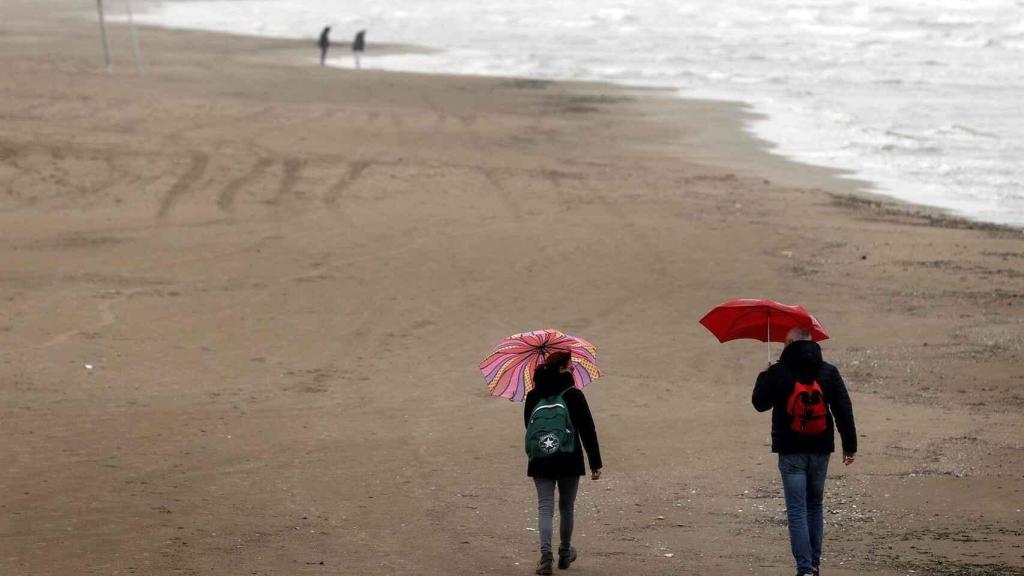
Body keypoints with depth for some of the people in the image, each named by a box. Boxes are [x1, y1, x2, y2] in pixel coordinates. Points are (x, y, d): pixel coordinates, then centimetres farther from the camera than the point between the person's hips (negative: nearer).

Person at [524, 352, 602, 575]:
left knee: (545, 507, -1)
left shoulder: (533, 396, 2)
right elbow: (588, 431, -8)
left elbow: (528, 426, 14)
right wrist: (595, 463, -5)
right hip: (569, 461, -2)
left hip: (540, 462, 2)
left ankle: (545, 556, -17)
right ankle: (565, 553, 28)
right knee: (567, 506, 16)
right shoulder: (573, 395, -8)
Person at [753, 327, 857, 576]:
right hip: (820, 450, 3)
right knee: (815, 506, 18)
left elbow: (760, 403, 5)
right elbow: (844, 410, 0)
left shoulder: (777, 373, -7)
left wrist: (763, 378, 22)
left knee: (797, 510, -3)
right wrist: (850, 445, 6)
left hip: (791, 452, -3)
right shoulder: (829, 372, 1)